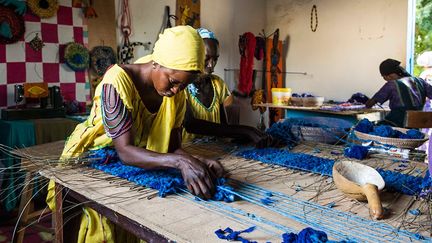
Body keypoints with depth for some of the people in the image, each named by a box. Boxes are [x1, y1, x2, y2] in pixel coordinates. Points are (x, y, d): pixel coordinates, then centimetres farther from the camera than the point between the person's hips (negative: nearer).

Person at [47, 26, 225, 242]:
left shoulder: (176, 94, -9)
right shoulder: (118, 81, -26)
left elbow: (173, 146, -9)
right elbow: (125, 151, -31)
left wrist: (196, 161, -30)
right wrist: (180, 161, -45)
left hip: (134, 165, 4)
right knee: (105, 225, -18)